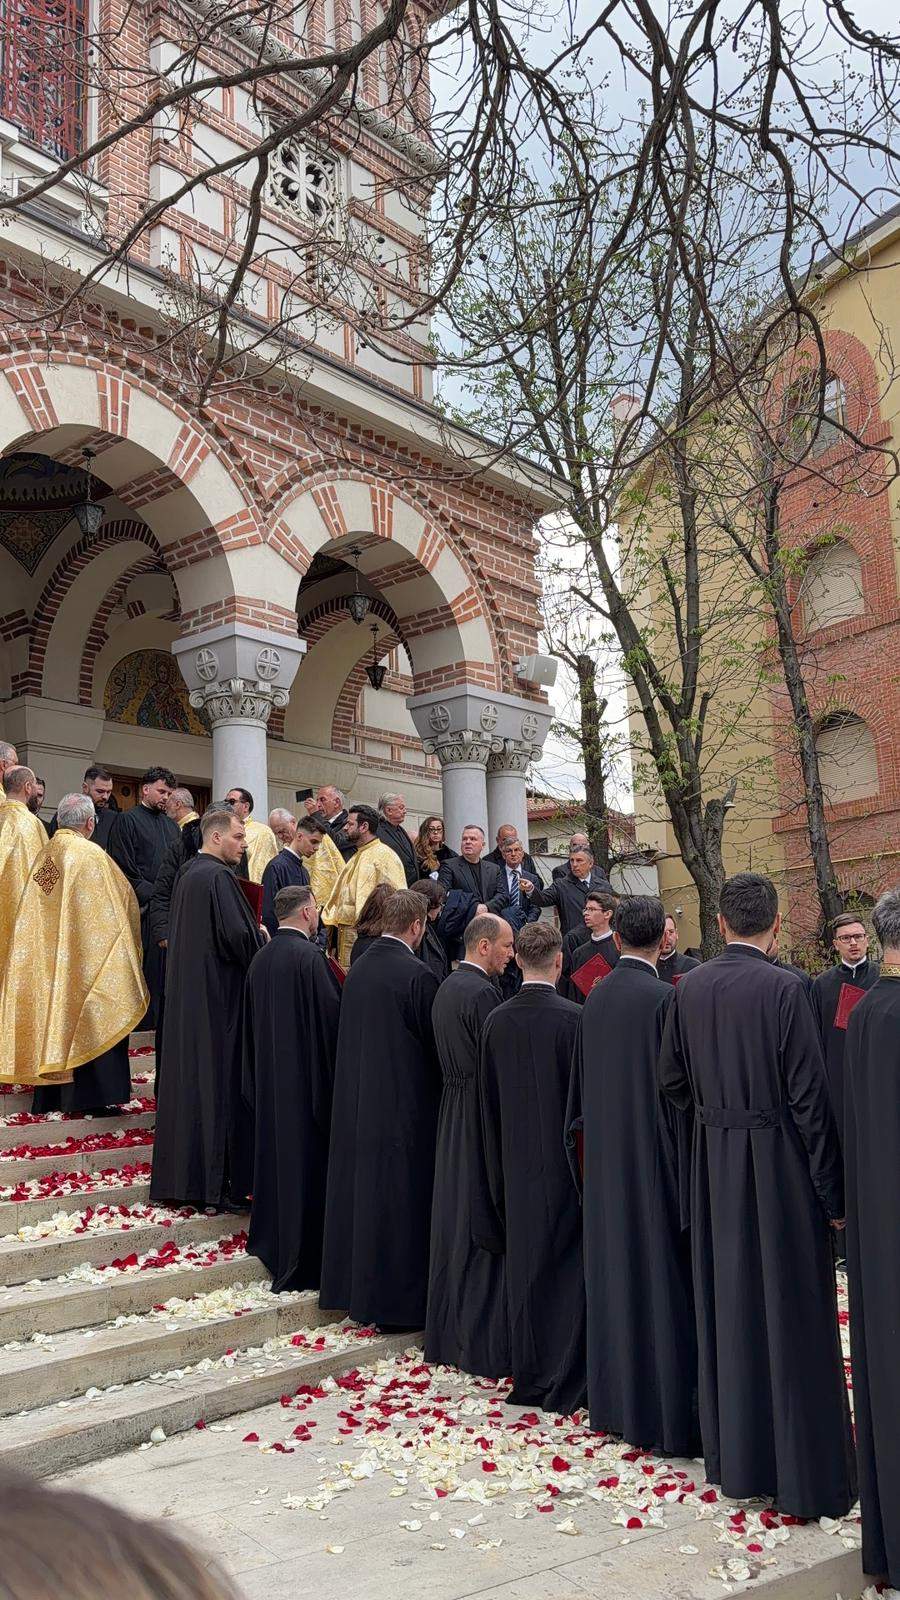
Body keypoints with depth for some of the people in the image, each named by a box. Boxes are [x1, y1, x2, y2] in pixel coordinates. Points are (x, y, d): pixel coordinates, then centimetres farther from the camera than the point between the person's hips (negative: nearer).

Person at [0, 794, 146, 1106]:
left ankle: (51, 1098, 20)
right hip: (85, 958, -6)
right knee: (85, 1023, 1)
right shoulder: (91, 855, -15)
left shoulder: (44, 855, 3)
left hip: (47, 961, 6)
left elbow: (37, 913, 10)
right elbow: (124, 899, -9)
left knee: (53, 1013, 13)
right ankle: (88, 1096, 4)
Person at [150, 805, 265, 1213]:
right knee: (217, 1080, -3)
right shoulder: (218, 876, -17)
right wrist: (263, 938, -2)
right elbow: (236, 937, -22)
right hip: (217, 994, -9)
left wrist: (253, 934, 18)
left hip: (185, 992, 9)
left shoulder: (187, 872, 12)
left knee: (187, 1078, 12)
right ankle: (214, 1184, 3)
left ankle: (176, 1181, 19)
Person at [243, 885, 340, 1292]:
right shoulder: (309, 956, -17)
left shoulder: (260, 958, 6)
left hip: (268, 1076, 8)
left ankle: (272, 1244, 29)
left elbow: (252, 1024, 14)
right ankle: (302, 1263, 5)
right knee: (305, 1163, -1)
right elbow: (331, 1015, -17)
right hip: (306, 1073, -8)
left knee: (276, 1155, 17)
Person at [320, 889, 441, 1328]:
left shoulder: (358, 968, 3)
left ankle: (350, 1287, 29)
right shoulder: (416, 975, -18)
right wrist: (444, 1090, 6)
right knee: (400, 1199, 3)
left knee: (360, 1189, 17)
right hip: (405, 1104, -7)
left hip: (355, 1104, 7)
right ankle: (397, 1302, 12)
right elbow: (435, 1043, -11)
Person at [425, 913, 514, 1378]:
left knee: (454, 1219, 16)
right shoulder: (481, 992, -19)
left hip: (452, 1114, 10)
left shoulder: (447, 987, 11)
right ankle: (481, 1344, 5)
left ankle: (446, 1334, 26)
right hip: (482, 1116, -10)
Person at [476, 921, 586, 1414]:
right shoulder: (570, 1018, -16)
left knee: (524, 1267, 14)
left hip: (515, 1163, 4)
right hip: (562, 1161, -4)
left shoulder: (495, 1021, -1)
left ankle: (528, 1381, 24)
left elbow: (489, 1102, 7)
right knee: (566, 1268, 6)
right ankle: (564, 1385, 10)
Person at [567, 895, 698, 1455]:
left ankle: (614, 1401, 26)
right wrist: (688, 1167, -8)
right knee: (661, 1276, 2)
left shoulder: (595, 998, 3)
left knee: (614, 1270, 15)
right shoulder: (664, 998, -16)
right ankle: (666, 1412, 10)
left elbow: (582, 1086, 9)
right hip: (653, 1158, -6)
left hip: (603, 1160, 6)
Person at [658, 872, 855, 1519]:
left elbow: (671, 1078, 6)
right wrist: (832, 1192, -8)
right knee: (791, 1314, 6)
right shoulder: (784, 988, -17)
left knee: (727, 1304, 16)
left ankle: (733, 1457, 30)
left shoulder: (690, 987, -1)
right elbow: (810, 1096, -15)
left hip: (714, 1163, 5)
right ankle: (804, 1472, 17)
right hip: (779, 1165, -5)